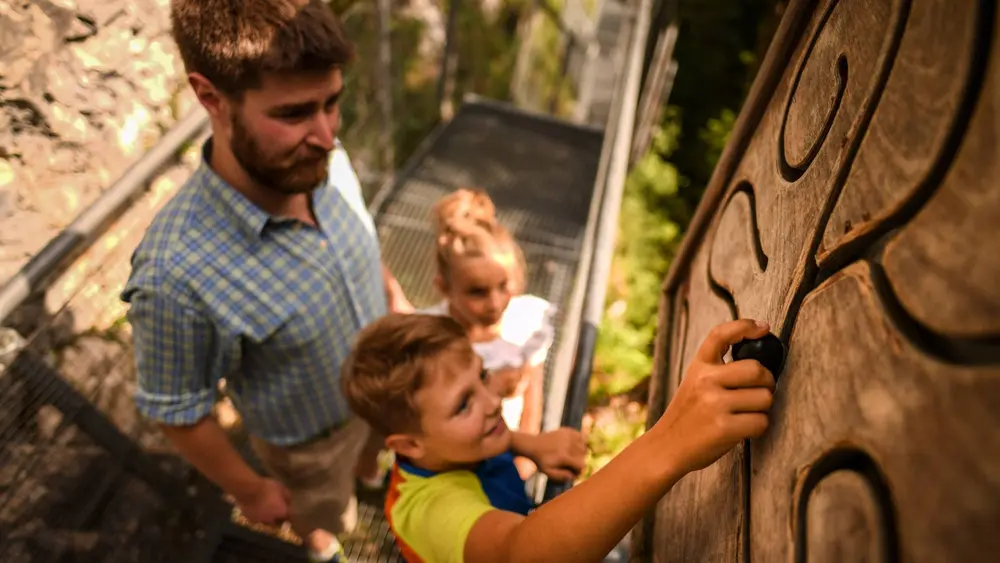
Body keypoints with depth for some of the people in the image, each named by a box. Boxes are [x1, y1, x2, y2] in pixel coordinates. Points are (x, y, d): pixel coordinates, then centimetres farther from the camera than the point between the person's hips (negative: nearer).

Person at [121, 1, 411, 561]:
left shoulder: (326, 162, -25)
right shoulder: (177, 273, -40)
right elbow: (178, 411, -22)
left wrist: (394, 293, 8)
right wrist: (249, 491, -9)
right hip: (311, 439, -3)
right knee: (324, 516, 30)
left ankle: (363, 482, 71)